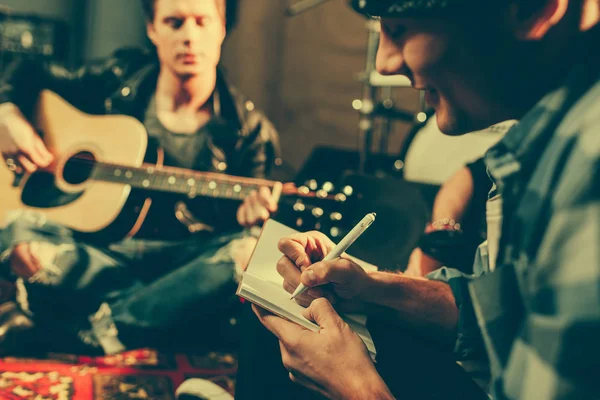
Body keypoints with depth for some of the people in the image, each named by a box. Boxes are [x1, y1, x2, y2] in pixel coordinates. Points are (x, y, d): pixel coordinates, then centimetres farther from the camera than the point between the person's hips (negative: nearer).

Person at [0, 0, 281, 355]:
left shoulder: (248, 129, 0)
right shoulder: (118, 80, 5)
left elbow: (231, 220, 0)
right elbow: (28, 74, 21)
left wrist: (246, 217, -25)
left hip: (182, 256, -1)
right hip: (96, 248, 2)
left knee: (251, 253, -33)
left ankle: (95, 331, -21)